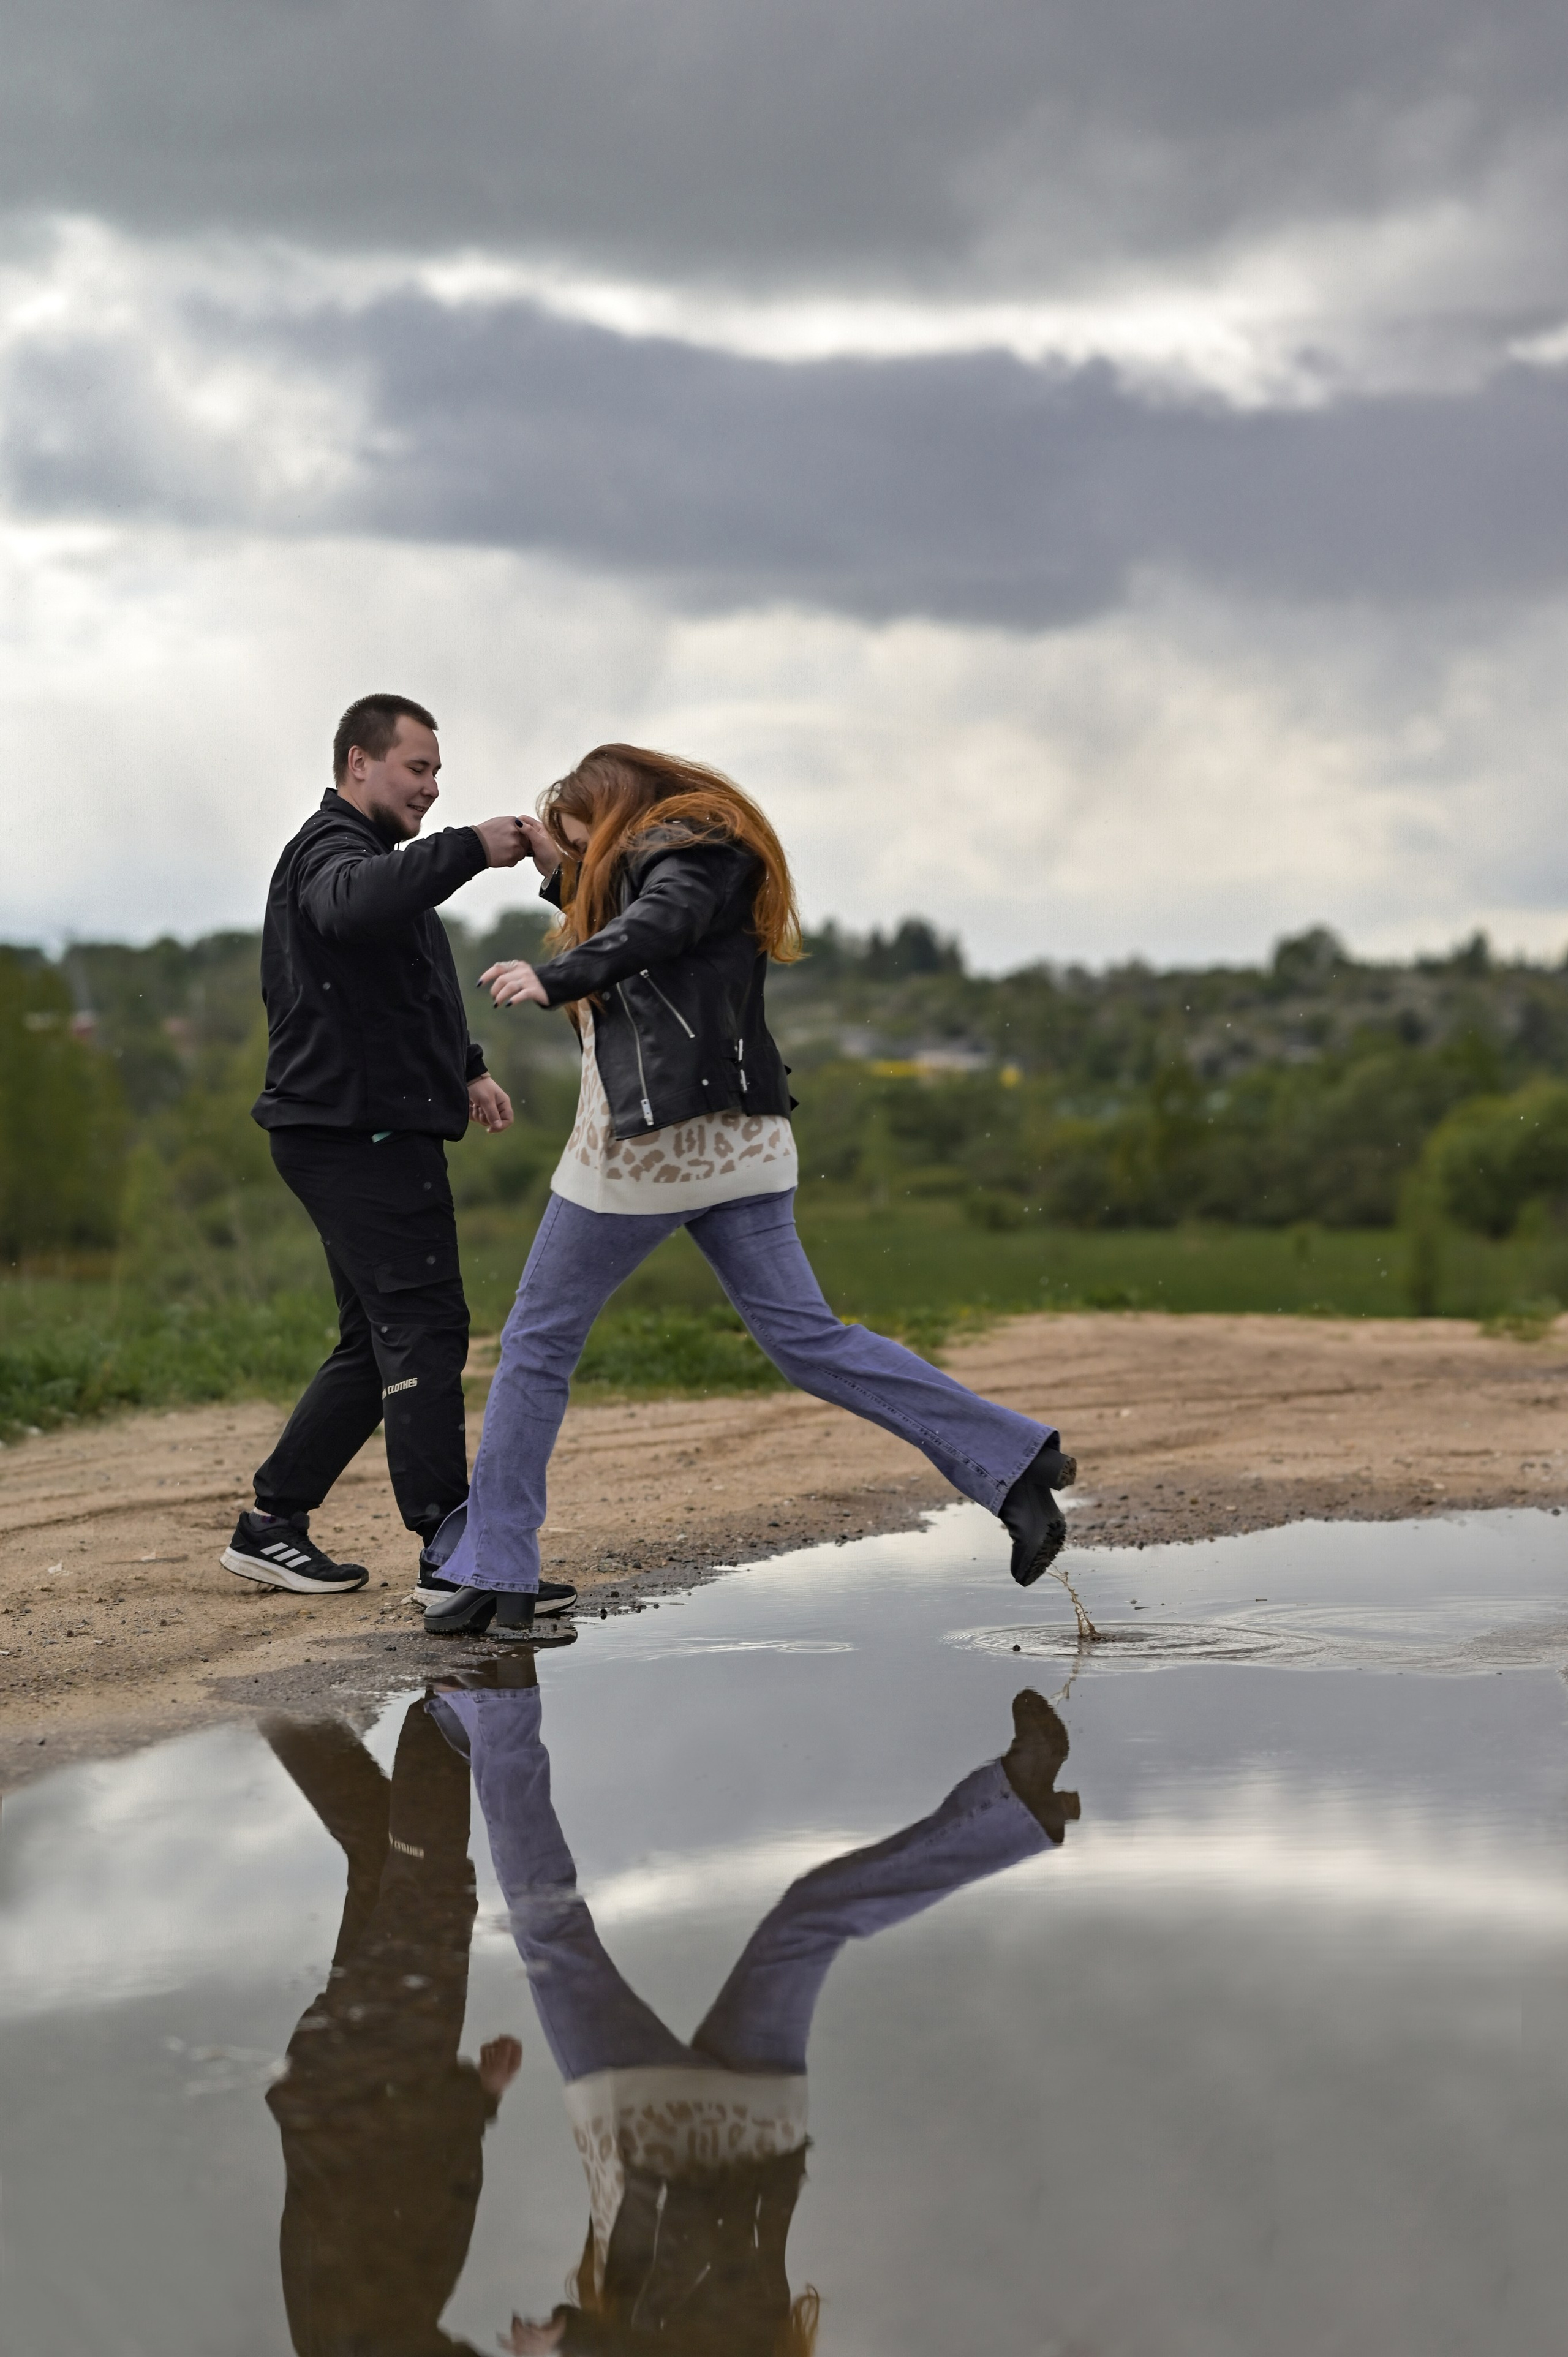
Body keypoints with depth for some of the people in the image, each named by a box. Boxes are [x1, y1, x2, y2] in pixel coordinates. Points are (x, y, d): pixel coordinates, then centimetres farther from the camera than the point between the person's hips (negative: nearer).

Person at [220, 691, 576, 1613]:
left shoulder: (361, 853, 25)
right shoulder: (331, 850, -10)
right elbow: (355, 906, -37)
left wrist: (464, 1068, 28)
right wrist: (469, 848, -36)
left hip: (375, 1132, 11)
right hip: (360, 1132, -11)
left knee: (382, 1341, 13)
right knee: (425, 1329, -14)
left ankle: (272, 1525, 17)